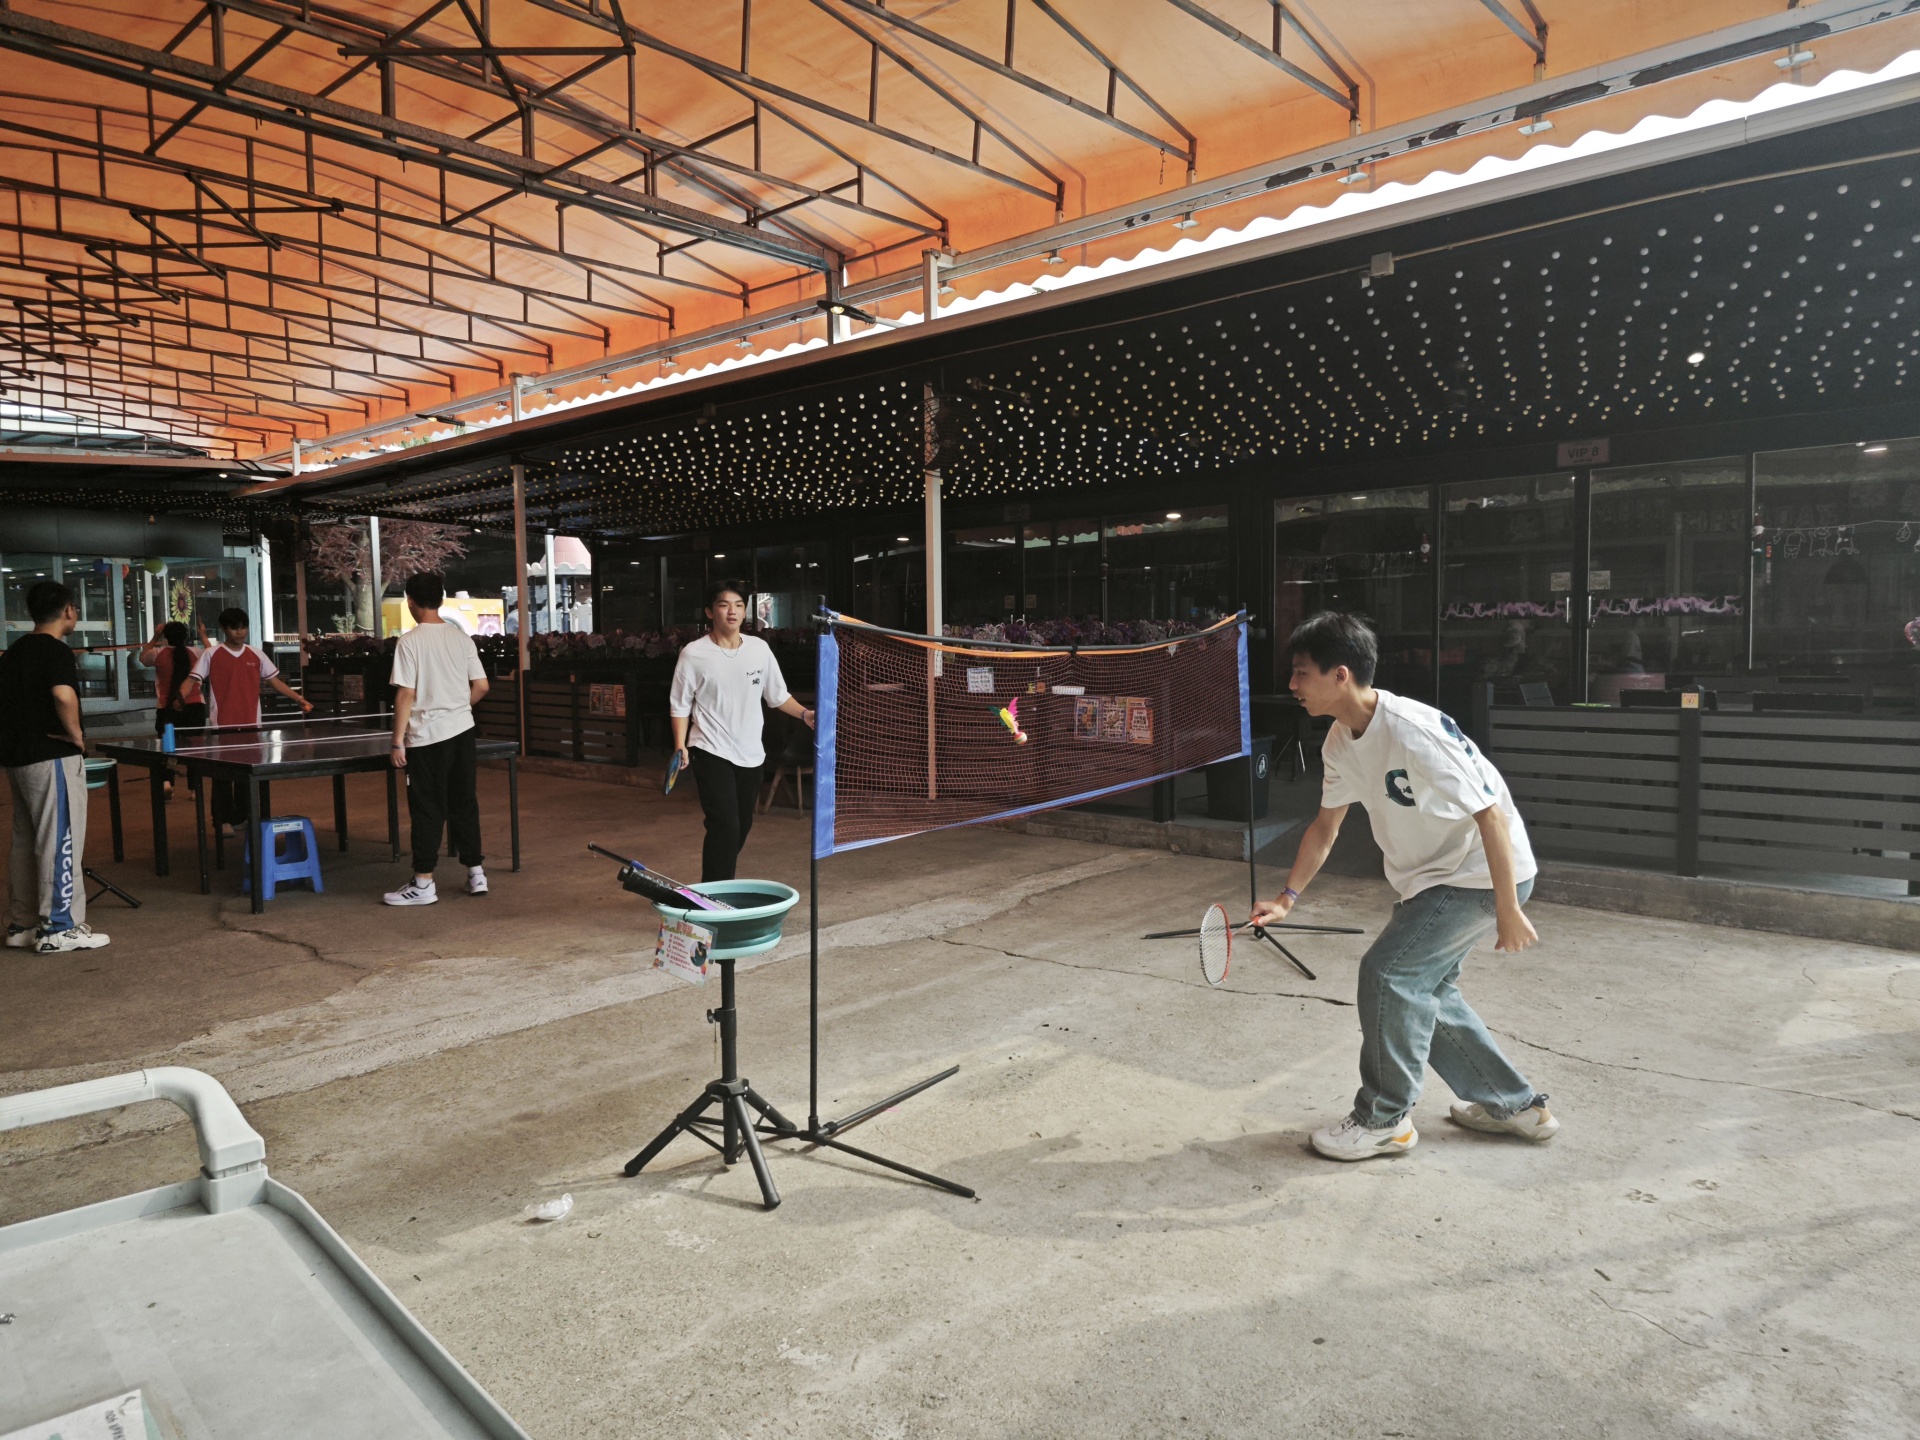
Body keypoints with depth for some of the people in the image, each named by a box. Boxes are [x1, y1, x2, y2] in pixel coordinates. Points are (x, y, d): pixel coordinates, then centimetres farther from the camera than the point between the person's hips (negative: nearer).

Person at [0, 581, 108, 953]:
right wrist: (76, 735, -17)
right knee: (61, 842, -4)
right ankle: (59, 929, -2)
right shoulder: (56, 651, -14)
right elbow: (63, 696, -31)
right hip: (53, 758, -9)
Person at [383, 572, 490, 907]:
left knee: (428, 811, 1)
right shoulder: (461, 638, 4)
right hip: (462, 731, 5)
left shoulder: (410, 642, -11)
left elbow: (406, 694, -14)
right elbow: (481, 686, 4)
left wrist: (398, 741, -9)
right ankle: (476, 873, 17)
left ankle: (423, 884, 8)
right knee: (464, 804, 13)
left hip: (427, 738, -5)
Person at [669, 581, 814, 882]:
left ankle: (720, 885, 31)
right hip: (711, 753, -5)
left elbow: (778, 696, 12)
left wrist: (804, 714, -2)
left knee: (742, 826, 12)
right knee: (725, 825, -15)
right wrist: (680, 746, -11)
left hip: (750, 754, 5)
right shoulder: (694, 653, -7)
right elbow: (680, 704, -2)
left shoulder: (760, 648, 3)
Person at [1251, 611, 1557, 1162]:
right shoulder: (1343, 742, -2)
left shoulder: (1415, 732, -30)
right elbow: (1326, 824, 10)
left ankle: (1385, 1120, 4)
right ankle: (1515, 1105, 30)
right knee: (1423, 986, 13)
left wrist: (1508, 911, -24)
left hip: (1486, 873, -9)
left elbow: (1490, 813, -28)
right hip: (1434, 875, 9)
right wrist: (1287, 898, 6)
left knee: (1388, 969, -13)